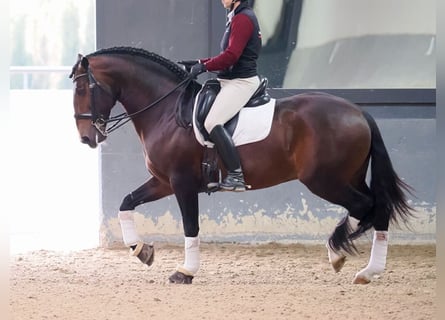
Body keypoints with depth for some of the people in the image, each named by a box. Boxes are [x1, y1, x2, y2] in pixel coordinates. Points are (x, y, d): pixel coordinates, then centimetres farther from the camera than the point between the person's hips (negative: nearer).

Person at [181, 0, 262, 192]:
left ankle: (236, 176, -25)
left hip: (241, 81, -11)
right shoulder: (237, 18, 19)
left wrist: (204, 66, -16)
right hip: (232, 80, 11)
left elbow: (232, 55, -22)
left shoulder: (242, 19, -14)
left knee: (212, 123, -24)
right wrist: (200, 63, 15)